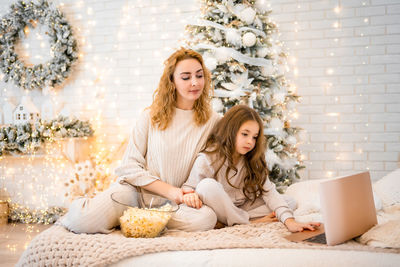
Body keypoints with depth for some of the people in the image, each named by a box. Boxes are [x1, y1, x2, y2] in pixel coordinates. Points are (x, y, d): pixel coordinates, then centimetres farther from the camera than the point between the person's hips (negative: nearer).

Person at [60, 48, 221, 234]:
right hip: (135, 190, -2)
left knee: (207, 218, -34)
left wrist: (193, 192, -17)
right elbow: (130, 167, -2)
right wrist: (169, 190, -12)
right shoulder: (151, 117, 2)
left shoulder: (213, 121, 4)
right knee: (84, 222, -29)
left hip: (171, 203, 2)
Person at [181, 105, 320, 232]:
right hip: (218, 214, -4)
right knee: (207, 185, -34)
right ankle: (247, 224, -17)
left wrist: (290, 221, -25)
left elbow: (269, 192, -10)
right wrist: (190, 196, -35)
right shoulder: (207, 159, -14)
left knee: (292, 204, -8)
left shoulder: (253, 162, 0)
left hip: (244, 209, 4)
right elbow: (188, 188, -8)